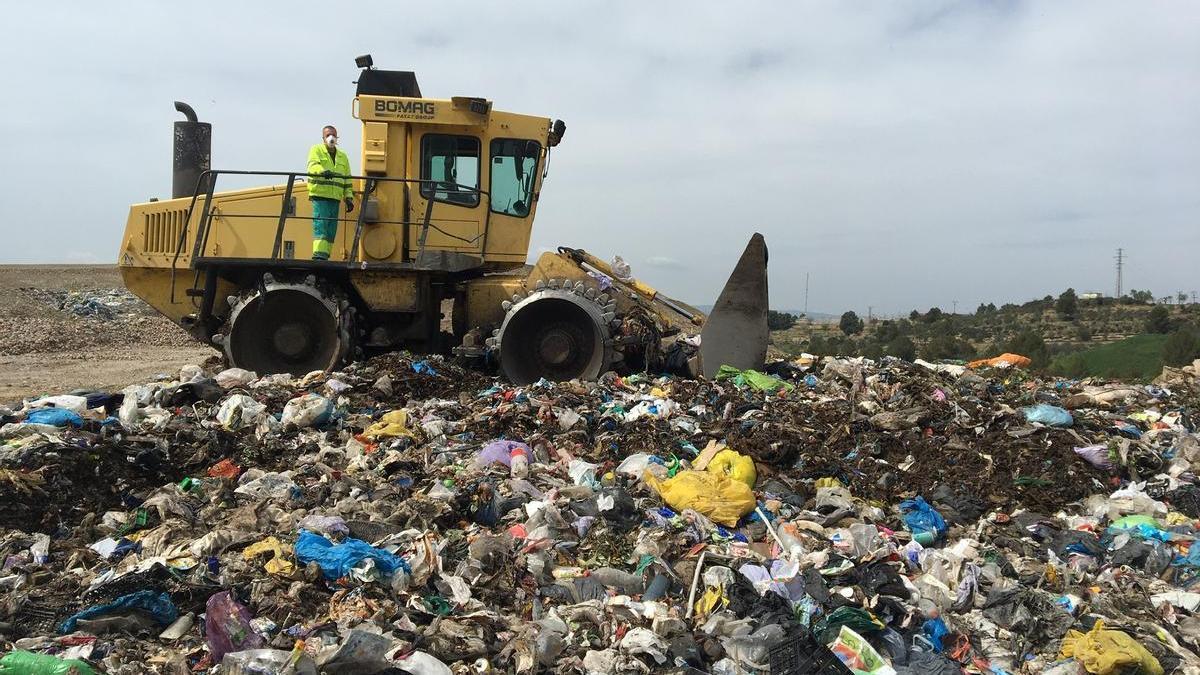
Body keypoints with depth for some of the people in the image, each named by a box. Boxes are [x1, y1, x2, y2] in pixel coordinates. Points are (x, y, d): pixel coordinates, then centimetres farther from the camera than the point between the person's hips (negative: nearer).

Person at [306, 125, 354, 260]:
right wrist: (323, 171, -37)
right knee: (320, 226, -15)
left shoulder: (343, 157, 22)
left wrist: (349, 198, 11)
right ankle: (319, 255, -20)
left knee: (331, 230, 3)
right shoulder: (316, 150, 6)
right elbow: (312, 166, -15)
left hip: (335, 198, 5)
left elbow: (347, 180, 22)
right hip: (320, 195, -5)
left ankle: (325, 256, 6)